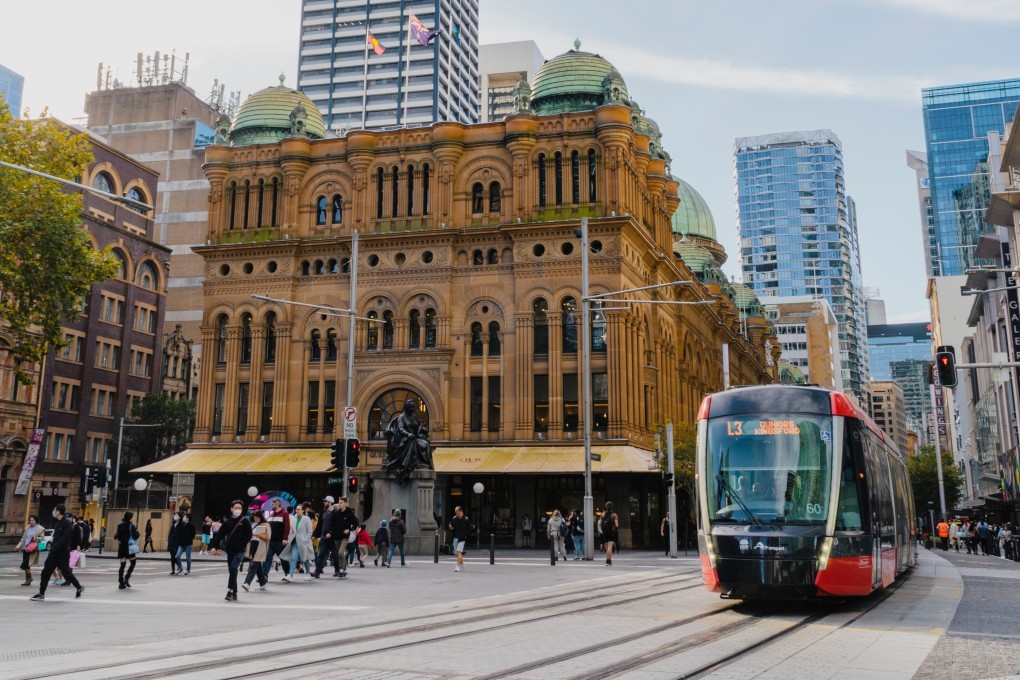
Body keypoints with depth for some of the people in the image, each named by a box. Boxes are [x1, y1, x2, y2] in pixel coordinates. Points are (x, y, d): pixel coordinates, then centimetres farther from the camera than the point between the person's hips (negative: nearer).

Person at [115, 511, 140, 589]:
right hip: (130, 548, -5)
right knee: (132, 563, 9)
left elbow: (117, 536, 5)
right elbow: (135, 536, -14)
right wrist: (137, 531, 3)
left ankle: (121, 583, 3)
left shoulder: (120, 526, 4)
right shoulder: (131, 526, -11)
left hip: (122, 547, 5)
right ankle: (127, 578, -9)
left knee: (122, 565, 6)